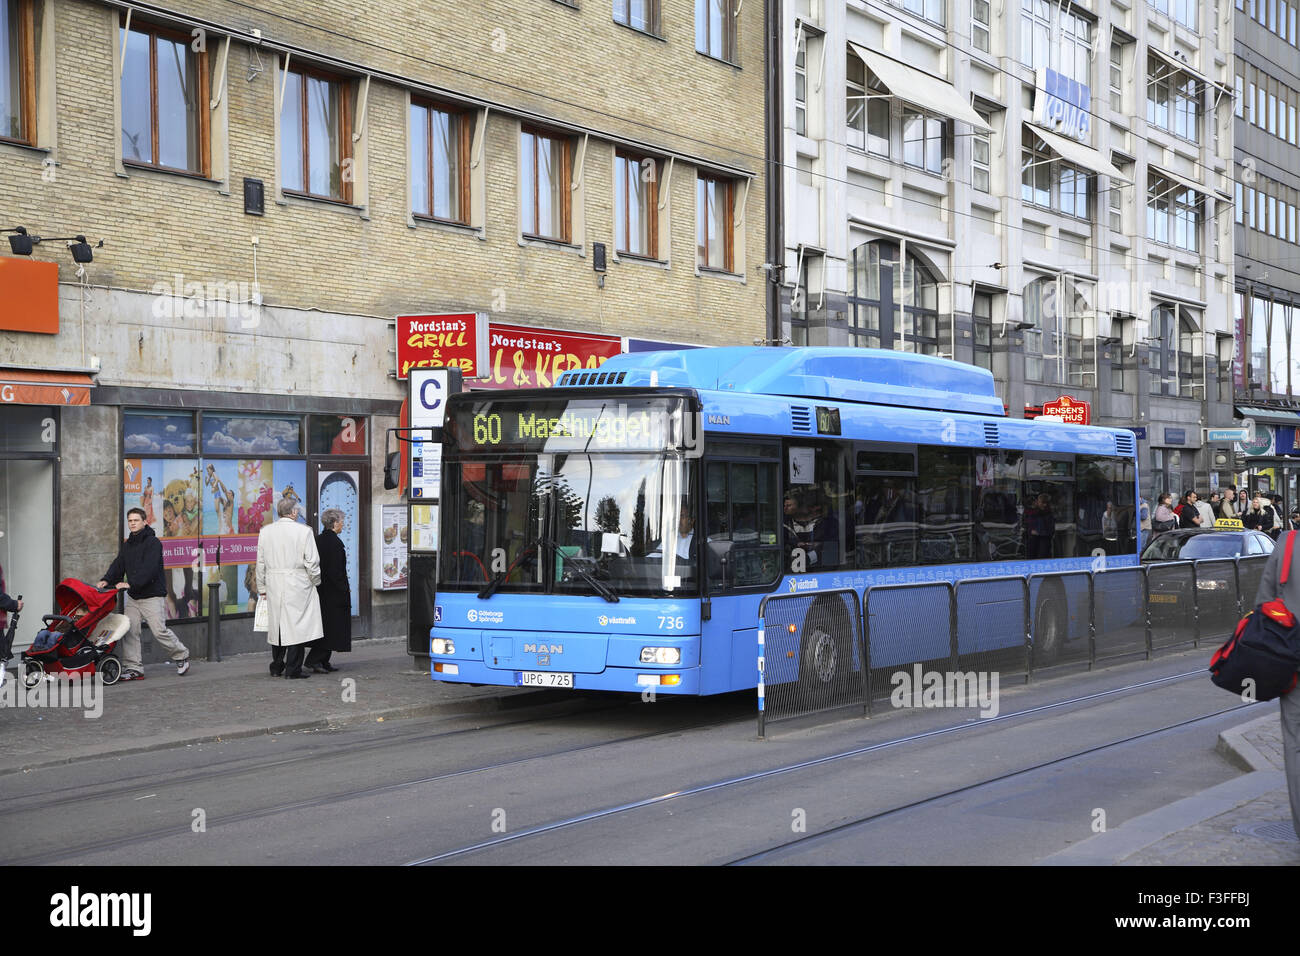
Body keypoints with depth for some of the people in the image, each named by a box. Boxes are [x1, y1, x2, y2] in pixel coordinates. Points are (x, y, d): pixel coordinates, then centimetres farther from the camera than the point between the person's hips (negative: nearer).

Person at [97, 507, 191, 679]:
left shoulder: (153, 542, -9)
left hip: (152, 595, -7)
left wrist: (130, 583, -31)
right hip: (133, 596, 7)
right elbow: (118, 565, 7)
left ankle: (181, 656, 14)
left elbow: (149, 568, -21)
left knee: (159, 631, -8)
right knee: (129, 632, -3)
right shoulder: (127, 545, 16)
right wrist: (106, 580, -12)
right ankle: (133, 668, 1)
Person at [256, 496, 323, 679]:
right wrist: (315, 581, 8)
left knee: (277, 625, 14)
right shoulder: (304, 531, -9)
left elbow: (261, 563, 8)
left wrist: (262, 589, 16)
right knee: (296, 625, 0)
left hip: (274, 585, 5)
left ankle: (276, 668, 22)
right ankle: (293, 670, -1)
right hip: (298, 585, -4)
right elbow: (312, 562, -9)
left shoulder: (265, 532, 4)